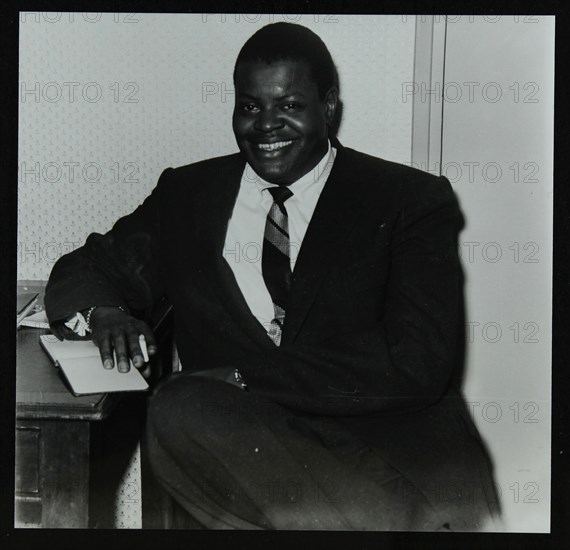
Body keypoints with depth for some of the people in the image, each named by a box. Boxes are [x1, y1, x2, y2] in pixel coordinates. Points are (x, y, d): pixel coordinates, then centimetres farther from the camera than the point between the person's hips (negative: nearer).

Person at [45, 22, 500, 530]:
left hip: (393, 442, -4)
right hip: (243, 441, 5)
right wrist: (103, 311, -5)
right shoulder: (188, 194, 16)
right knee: (179, 410, -30)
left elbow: (417, 364, -7)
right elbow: (81, 271, 21)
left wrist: (246, 376, -12)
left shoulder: (413, 200, 5)